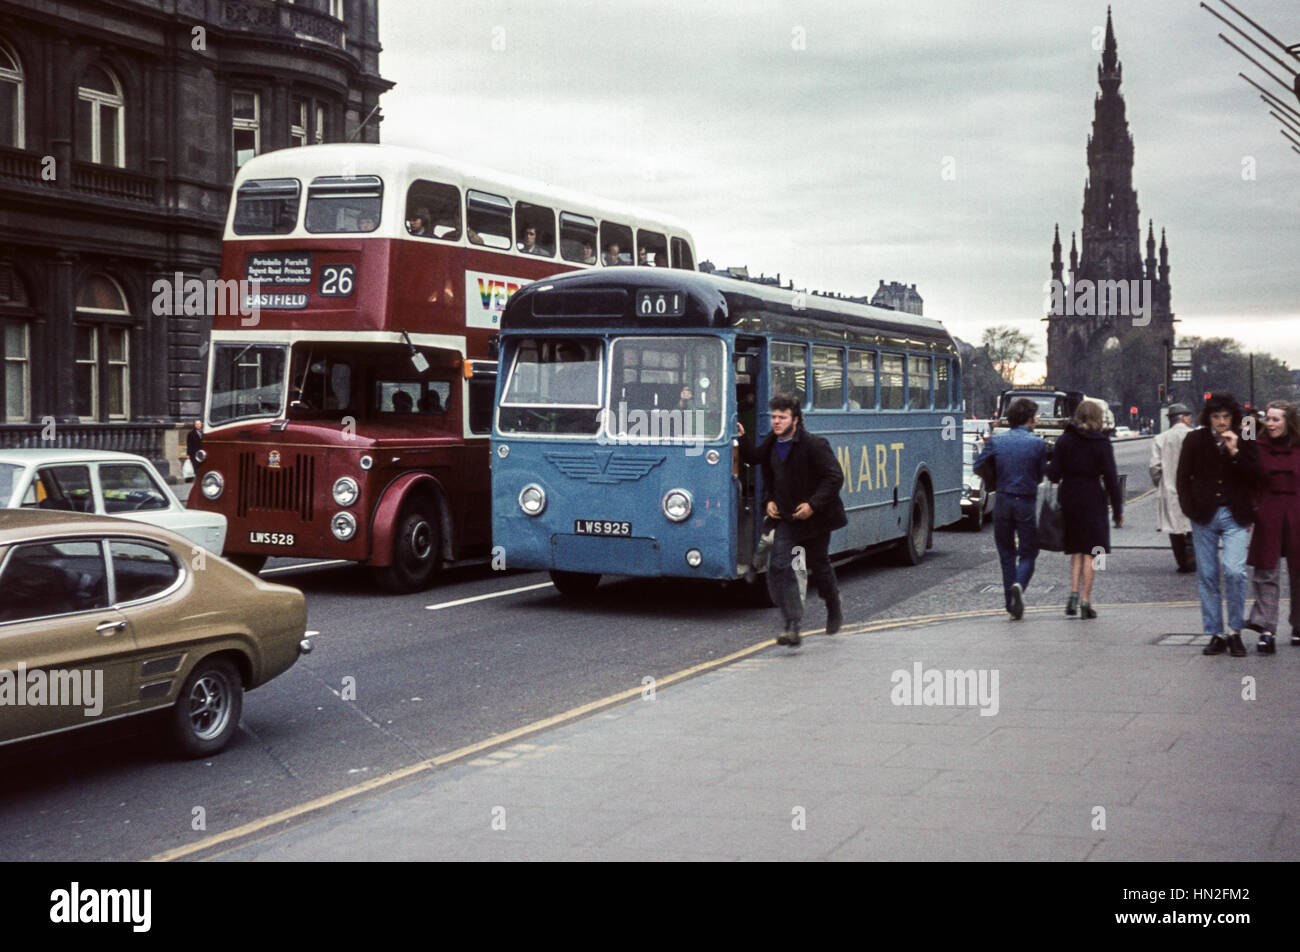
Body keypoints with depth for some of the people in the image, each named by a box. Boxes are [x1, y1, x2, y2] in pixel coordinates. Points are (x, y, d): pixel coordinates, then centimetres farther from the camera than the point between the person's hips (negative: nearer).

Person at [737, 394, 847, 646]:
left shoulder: (814, 444, -15)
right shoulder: (770, 446, 3)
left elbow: (835, 477, -16)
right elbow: (753, 458, 20)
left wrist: (813, 504, -22)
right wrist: (768, 500, 5)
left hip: (816, 519, -4)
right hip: (787, 519, 4)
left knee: (819, 567, 13)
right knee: (779, 568, -13)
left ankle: (835, 611, 42)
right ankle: (791, 627, -14)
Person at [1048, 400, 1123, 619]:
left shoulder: (1064, 440, 1)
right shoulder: (1101, 443, -5)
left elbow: (1053, 473, -3)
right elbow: (1110, 478, -6)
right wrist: (1118, 509, 0)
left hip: (1069, 497, 2)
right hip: (1092, 499, -2)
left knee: (1076, 551, 14)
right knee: (1089, 552, 3)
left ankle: (1074, 592, -2)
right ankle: (1085, 601, -1)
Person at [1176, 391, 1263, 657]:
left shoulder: (1245, 441, 5)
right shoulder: (1195, 440, 5)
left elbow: (1255, 478, -1)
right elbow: (1183, 477, 10)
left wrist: (1235, 453, -12)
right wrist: (1190, 509, 0)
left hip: (1234, 516, -1)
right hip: (1204, 516, 1)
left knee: (1234, 571, -14)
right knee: (1207, 575, 3)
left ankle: (1236, 632, -2)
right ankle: (1215, 635, 11)